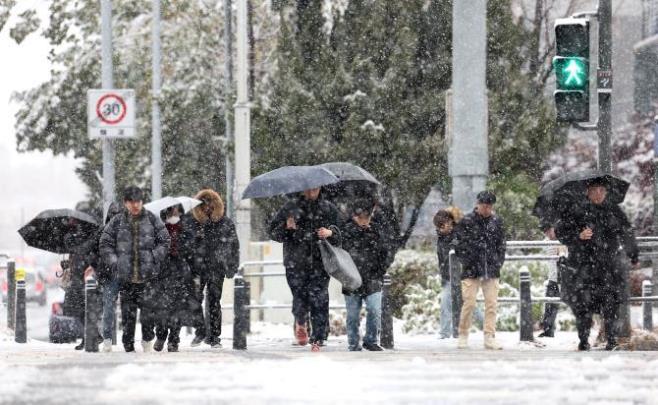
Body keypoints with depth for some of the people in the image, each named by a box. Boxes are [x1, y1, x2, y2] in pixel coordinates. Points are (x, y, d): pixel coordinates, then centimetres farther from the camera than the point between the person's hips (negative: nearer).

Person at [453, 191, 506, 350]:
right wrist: (467, 262, -6)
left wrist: (498, 263, 5)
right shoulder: (467, 222, -3)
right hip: (471, 271, -3)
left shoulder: (497, 221, 7)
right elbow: (458, 244, -1)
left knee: (491, 304, -1)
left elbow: (501, 244, 14)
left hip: (492, 271, 3)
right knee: (469, 303, -6)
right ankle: (463, 336, 7)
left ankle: (489, 337, 3)